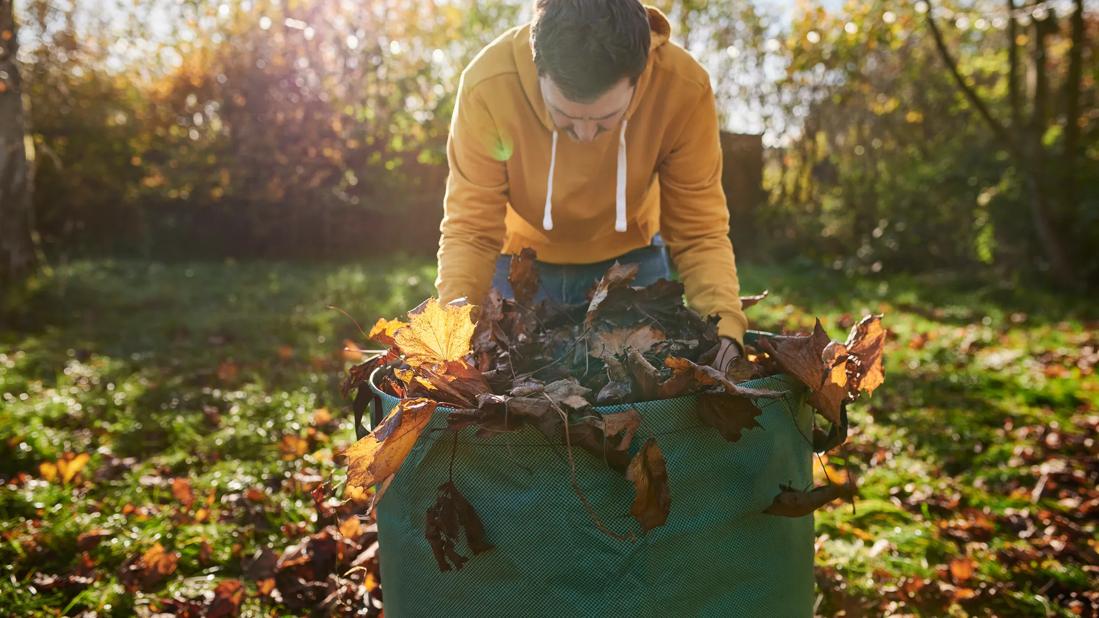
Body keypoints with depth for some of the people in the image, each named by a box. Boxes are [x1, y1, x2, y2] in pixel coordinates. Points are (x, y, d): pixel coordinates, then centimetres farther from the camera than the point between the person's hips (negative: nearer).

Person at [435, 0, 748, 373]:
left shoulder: (685, 89, -29)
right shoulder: (488, 86, -31)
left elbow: (699, 233, -21)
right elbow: (470, 231, -23)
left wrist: (725, 324, -38)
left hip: (629, 258, 1)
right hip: (521, 260, 0)